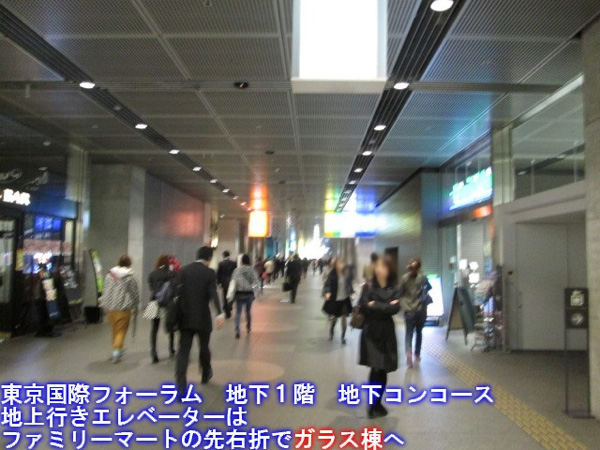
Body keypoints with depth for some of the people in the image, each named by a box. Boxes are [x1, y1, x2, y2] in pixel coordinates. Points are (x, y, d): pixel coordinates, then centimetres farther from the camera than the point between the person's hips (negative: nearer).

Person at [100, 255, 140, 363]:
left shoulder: (109, 275, 3)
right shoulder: (130, 277, -6)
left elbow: (105, 291, 5)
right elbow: (134, 293, -2)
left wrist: (104, 305, 14)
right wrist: (135, 307, 11)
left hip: (110, 307, 4)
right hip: (124, 308, -4)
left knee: (115, 329, 18)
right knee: (121, 330, 3)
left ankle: (117, 350, 30)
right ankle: (117, 350, -8)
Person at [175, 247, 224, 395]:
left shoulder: (183, 270, 4)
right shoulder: (210, 273, -6)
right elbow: (213, 293, -20)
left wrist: (175, 314, 8)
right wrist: (219, 313, -30)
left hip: (185, 317, 2)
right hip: (202, 318, -2)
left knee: (183, 351, 0)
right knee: (204, 347, 19)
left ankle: (181, 386, -9)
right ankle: (206, 375, 40)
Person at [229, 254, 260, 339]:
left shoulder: (237, 270, -8)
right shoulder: (252, 270, -3)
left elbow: (233, 283, -12)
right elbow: (256, 283, -8)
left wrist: (230, 295, -11)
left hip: (239, 294, -2)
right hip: (249, 294, 2)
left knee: (238, 312, 1)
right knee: (248, 311, 20)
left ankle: (237, 331, -13)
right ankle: (248, 328, 34)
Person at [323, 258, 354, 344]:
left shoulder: (347, 273, -9)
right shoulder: (332, 273, -16)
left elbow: (349, 284, 4)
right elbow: (328, 284, -13)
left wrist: (351, 293, -6)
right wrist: (327, 292, -29)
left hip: (345, 299, 2)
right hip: (335, 299, -2)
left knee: (344, 317, 5)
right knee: (334, 317, 11)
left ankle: (343, 336, 22)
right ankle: (331, 332, 41)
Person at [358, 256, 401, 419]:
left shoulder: (394, 289, 4)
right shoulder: (368, 286, -2)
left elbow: (395, 308, -12)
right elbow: (363, 307, -15)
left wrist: (375, 305, -13)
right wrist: (385, 307, -14)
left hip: (387, 333, 3)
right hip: (371, 332, -3)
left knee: (383, 370, 7)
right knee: (376, 368, -9)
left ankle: (377, 403, 22)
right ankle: (373, 406, 4)